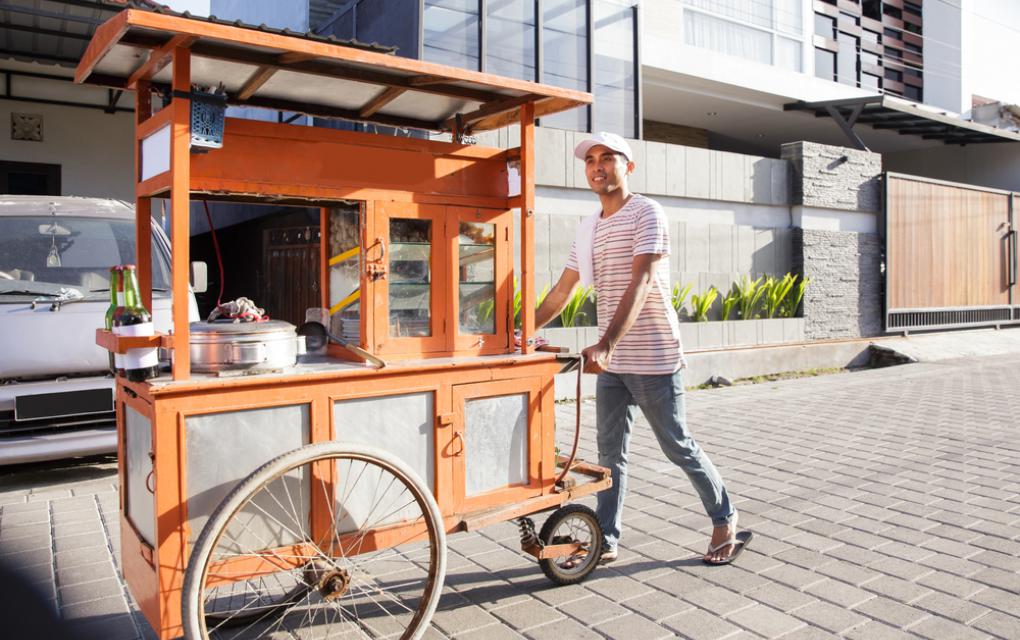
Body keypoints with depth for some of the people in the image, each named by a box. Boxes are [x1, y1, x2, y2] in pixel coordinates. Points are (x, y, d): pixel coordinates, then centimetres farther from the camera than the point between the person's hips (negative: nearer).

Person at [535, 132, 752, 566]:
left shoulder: (646, 213, -10)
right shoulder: (589, 229, 12)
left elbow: (641, 283, -23)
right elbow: (562, 291, 17)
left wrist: (606, 344, -35)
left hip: (654, 359, -7)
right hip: (611, 362, 7)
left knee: (679, 448, 5)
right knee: (610, 454, 10)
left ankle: (726, 523, 26)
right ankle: (606, 542, 20)